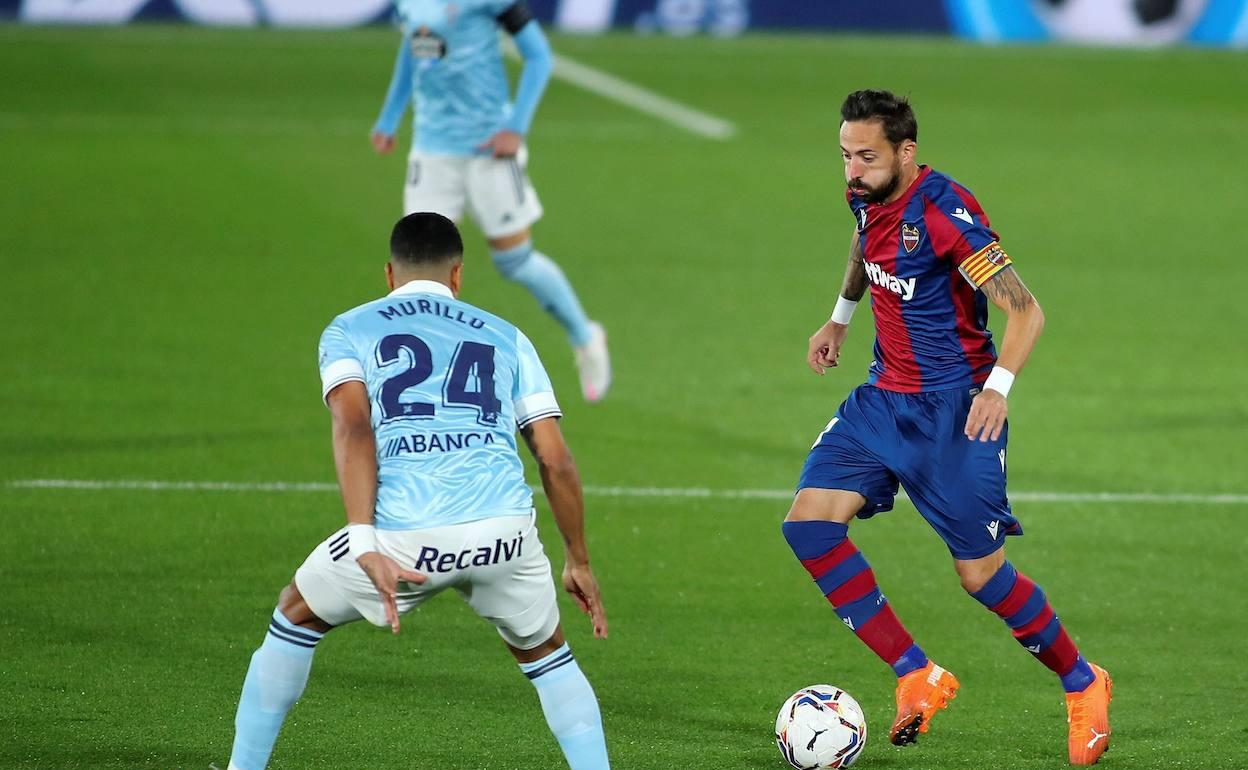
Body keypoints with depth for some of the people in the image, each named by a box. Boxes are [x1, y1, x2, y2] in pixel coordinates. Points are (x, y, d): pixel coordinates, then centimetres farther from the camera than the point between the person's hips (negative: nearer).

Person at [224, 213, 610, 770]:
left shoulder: (349, 330, 17)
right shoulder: (505, 337, 23)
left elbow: (353, 426, -4)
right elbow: (556, 461, 16)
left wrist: (366, 546, -13)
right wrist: (579, 562, 27)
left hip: (402, 535, -1)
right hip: (503, 530, 2)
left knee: (295, 619, 26)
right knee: (546, 655, 28)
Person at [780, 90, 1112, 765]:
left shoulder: (944, 211, -22)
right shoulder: (866, 197, 1)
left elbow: (1024, 309, -23)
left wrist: (998, 386, -35)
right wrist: (841, 316, 27)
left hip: (953, 408, -8)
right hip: (884, 398, 8)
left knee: (979, 574, -5)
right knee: (809, 523, -9)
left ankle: (1082, 685, 20)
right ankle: (918, 678, -4)